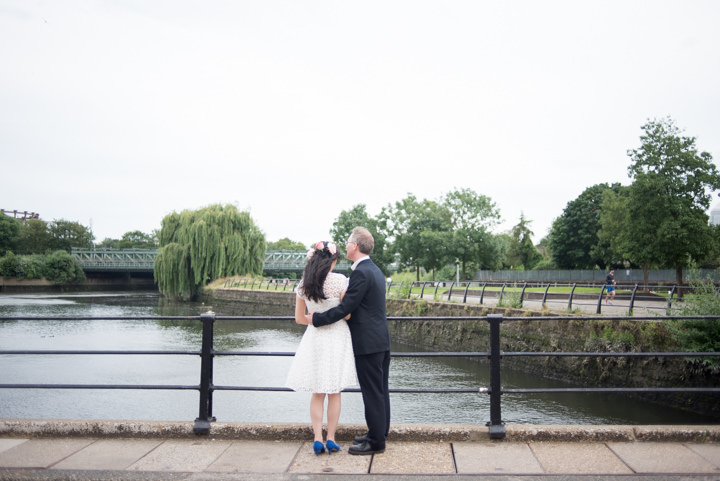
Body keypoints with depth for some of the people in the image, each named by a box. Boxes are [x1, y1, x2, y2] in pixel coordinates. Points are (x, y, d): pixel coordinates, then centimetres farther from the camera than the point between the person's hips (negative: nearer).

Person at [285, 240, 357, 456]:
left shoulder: (303, 284, 1)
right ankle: (330, 438, 12)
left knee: (317, 394, 12)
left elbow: (299, 318, 6)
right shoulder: (339, 280, -12)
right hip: (336, 337, -3)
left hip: (314, 338, 3)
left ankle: (318, 439, 7)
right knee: (334, 393, 9)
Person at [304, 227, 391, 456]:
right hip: (381, 340, 10)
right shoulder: (375, 270, 14)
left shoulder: (361, 273, -18)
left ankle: (375, 442, 6)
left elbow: (345, 308, -20)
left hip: (368, 342, -10)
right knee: (380, 390, 16)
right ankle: (379, 434, 28)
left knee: (372, 393, -2)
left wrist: (316, 318, -10)